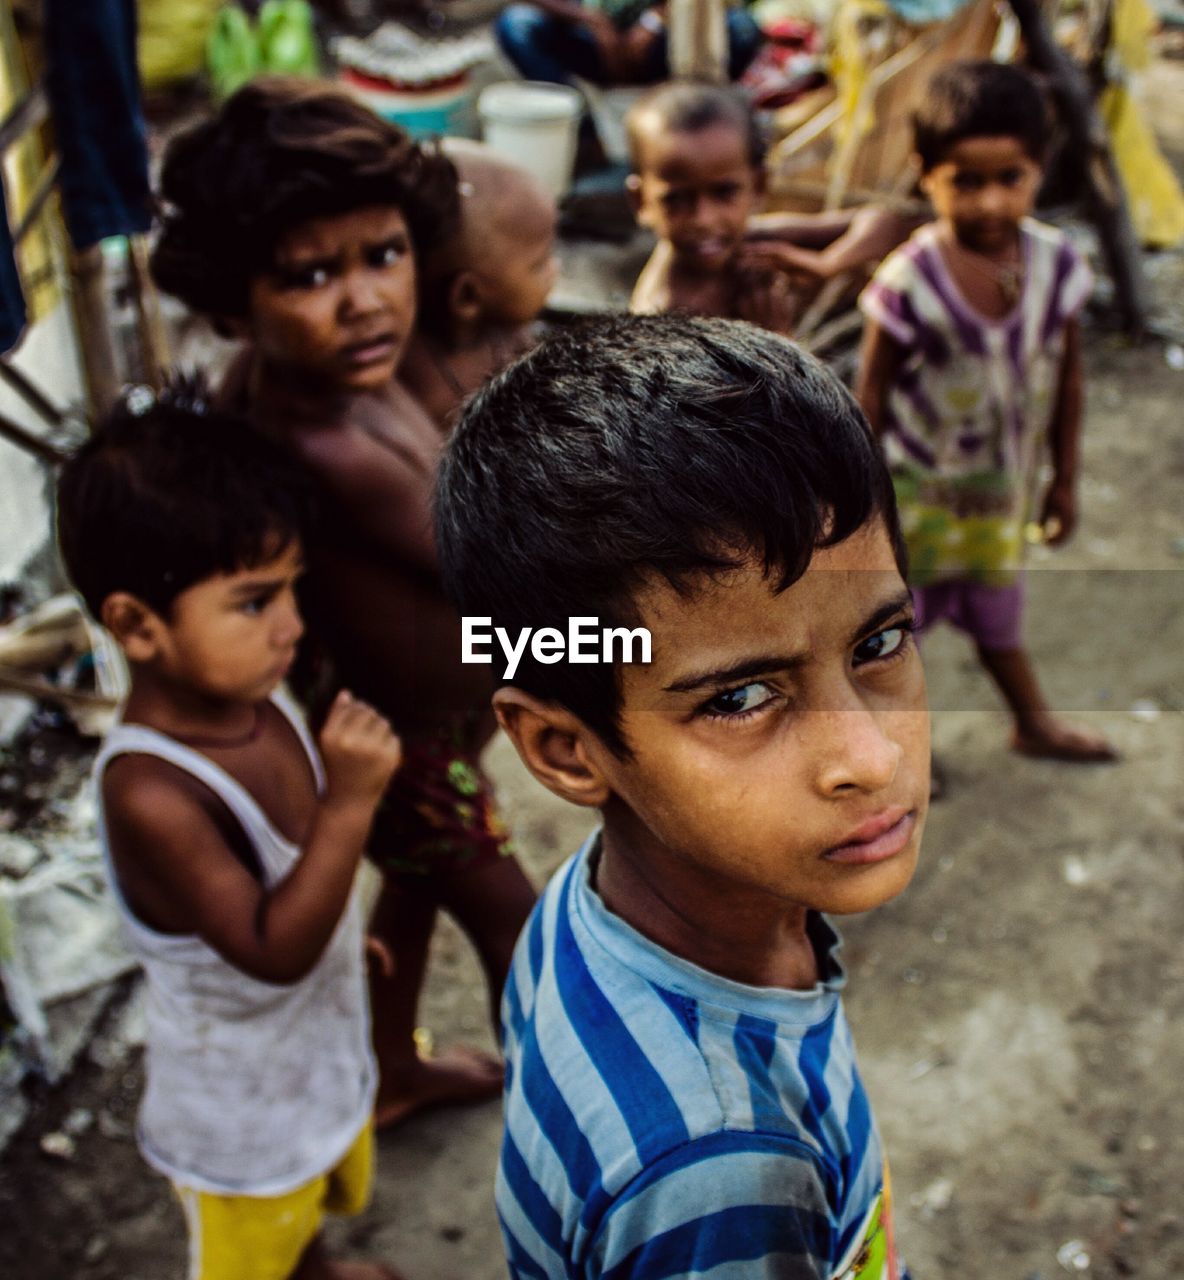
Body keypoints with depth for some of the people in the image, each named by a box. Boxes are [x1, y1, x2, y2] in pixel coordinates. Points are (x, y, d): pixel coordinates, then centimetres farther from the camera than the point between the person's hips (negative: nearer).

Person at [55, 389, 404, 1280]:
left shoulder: (255, 695, -14)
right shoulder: (151, 792, -37)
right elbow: (273, 951, -36)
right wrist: (350, 803, -42)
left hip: (323, 1051, 7)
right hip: (242, 1115, -7)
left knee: (311, 1200, 36)